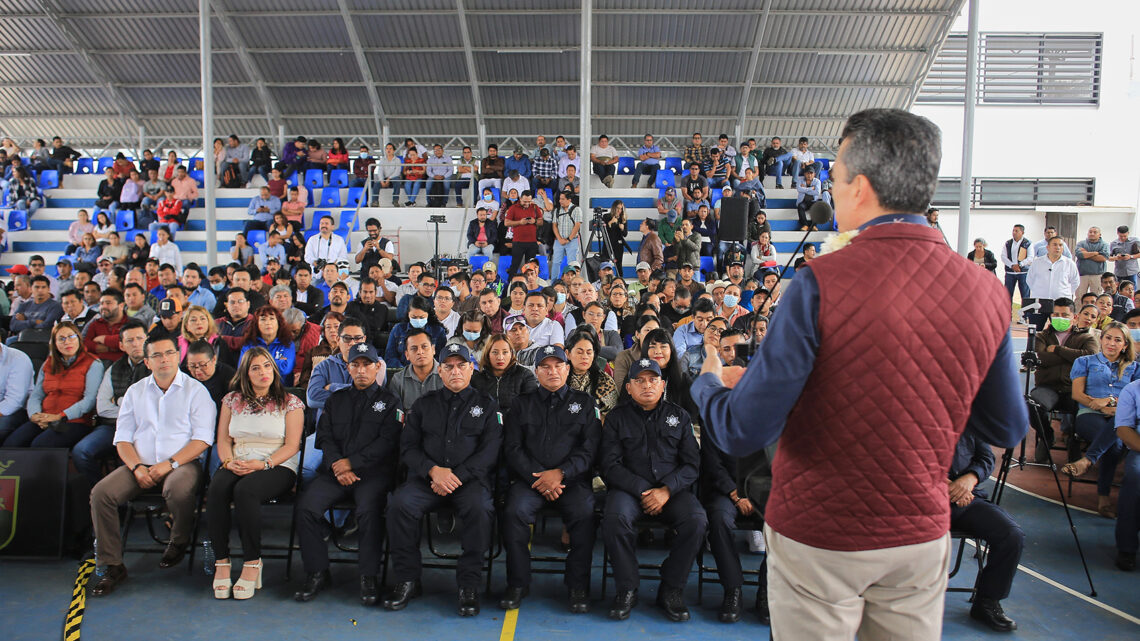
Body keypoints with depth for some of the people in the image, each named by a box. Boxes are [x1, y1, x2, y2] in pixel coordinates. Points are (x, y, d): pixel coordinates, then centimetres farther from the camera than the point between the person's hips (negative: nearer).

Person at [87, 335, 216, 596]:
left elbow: (202, 438, -5)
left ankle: (179, 542, -4)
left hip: (181, 463, -4)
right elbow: (122, 438, 11)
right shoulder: (135, 392, 15)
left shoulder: (195, 390, 2)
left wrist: (169, 464, -16)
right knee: (101, 493, -20)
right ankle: (112, 566, -8)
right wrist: (137, 467, -8)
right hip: (140, 464, 4)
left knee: (178, 490, -35)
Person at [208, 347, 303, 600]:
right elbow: (223, 440, 14)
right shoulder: (232, 400, 18)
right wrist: (229, 461, -7)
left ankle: (252, 563, -25)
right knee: (216, 488, -31)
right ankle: (221, 562, -24)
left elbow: (291, 446, -1)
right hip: (236, 465, 3)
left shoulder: (290, 402, 6)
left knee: (245, 489, -35)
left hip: (278, 467, -3)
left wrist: (263, 464, -16)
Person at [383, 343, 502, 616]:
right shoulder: (424, 404, 18)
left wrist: (457, 476, -13)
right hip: (427, 477, 2)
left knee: (479, 508, -33)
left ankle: (469, 584, -17)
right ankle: (407, 580, -10)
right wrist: (433, 470, -10)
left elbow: (489, 451, 0)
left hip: (470, 478, -2)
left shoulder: (487, 405, 11)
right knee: (399, 503, -27)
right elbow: (408, 446, 10)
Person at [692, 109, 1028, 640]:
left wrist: (710, 381, 0)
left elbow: (743, 434, -21)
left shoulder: (821, 283, -22)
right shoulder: (986, 292, -7)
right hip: (923, 535, 4)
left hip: (818, 535, -4)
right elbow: (1007, 430, 6)